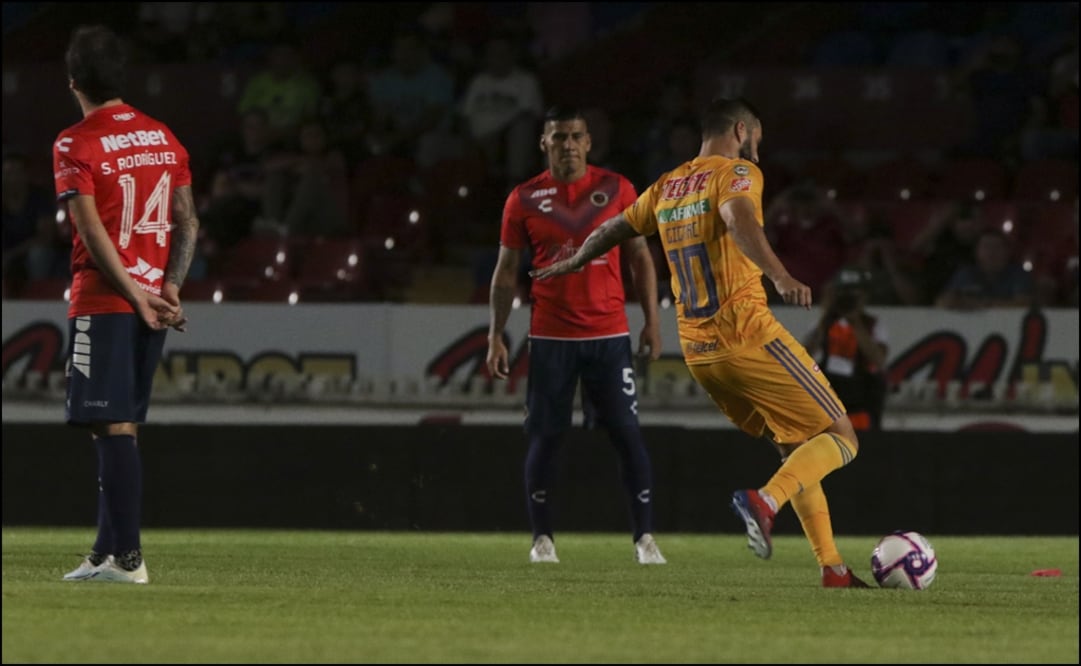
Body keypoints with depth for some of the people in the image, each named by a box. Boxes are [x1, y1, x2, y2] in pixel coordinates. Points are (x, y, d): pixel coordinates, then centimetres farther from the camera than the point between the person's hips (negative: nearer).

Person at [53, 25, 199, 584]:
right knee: (122, 428, 12)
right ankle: (108, 551, 15)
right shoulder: (163, 138, 11)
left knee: (114, 428, -8)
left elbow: (93, 232, -15)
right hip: (150, 297, 7)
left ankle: (127, 557, -13)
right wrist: (169, 286, 2)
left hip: (104, 302, -7)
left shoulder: (75, 145, -8)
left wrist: (138, 296, -14)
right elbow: (188, 223, 8)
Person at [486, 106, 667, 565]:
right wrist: (495, 336, 2)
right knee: (544, 437, 1)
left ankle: (644, 536, -1)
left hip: (609, 334, 0)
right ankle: (542, 538, 10)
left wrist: (651, 320, 2)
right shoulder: (524, 199, 3)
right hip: (550, 337, 0)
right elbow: (506, 271, 7)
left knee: (627, 434, -4)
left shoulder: (617, 190, 4)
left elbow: (640, 258, 9)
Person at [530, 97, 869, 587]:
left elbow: (613, 230, 29)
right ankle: (766, 500, -28)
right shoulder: (738, 173, -5)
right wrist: (780, 276, -41)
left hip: (697, 351, 8)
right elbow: (738, 218, -27)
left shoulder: (666, 188, 16)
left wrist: (571, 264, 49)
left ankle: (831, 566, 9)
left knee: (797, 449, 18)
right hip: (748, 336, -8)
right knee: (839, 438, -3)